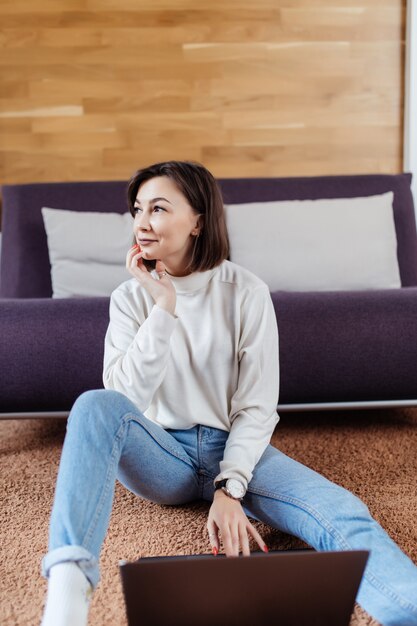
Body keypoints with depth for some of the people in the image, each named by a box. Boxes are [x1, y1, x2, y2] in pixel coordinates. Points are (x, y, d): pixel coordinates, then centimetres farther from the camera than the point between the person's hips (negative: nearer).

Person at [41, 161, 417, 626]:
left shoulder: (247, 293, -6)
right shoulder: (131, 297, -1)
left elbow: (257, 408, -7)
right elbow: (124, 398, -15)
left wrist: (228, 488, -19)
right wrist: (163, 308, -21)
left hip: (234, 449, 0)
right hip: (161, 454, 1)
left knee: (344, 514, -27)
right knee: (96, 405, -32)